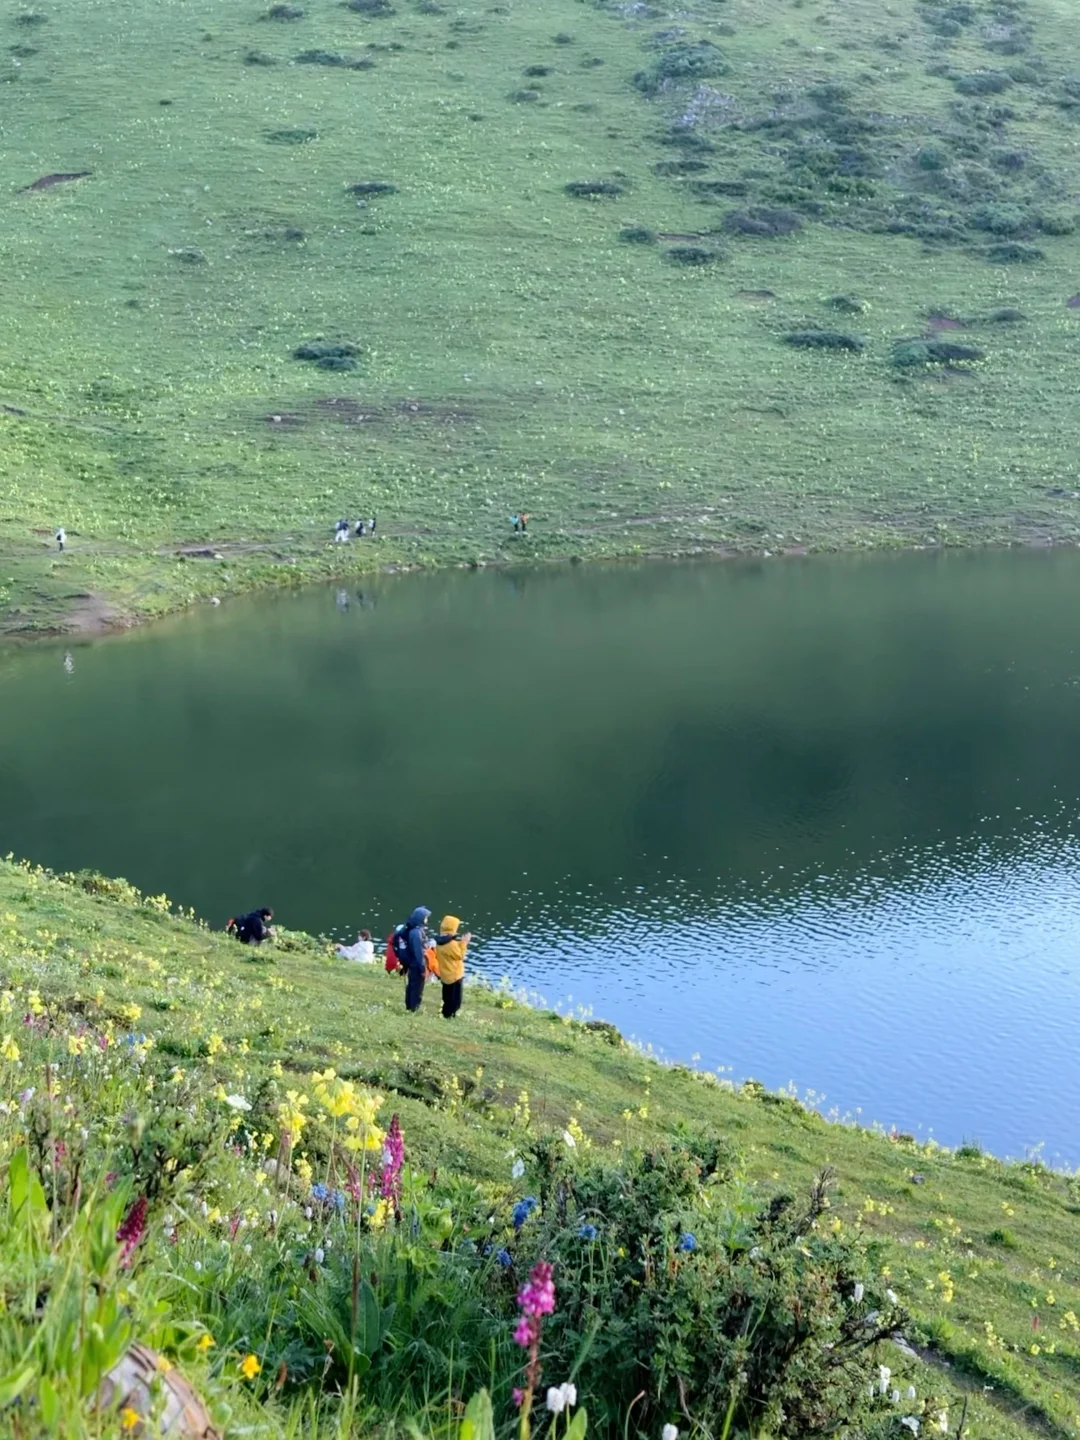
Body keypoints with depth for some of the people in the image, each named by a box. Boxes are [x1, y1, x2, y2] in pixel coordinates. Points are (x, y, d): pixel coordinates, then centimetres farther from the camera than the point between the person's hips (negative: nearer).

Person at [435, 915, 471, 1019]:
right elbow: (459, 956, -17)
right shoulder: (451, 943, -27)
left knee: (447, 998, 20)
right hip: (455, 975, -9)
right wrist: (463, 943, -13)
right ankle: (449, 1016, 5)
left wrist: (460, 942, 8)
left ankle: (445, 1015, 27)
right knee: (455, 999, 3)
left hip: (445, 974, 9)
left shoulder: (440, 941, 2)